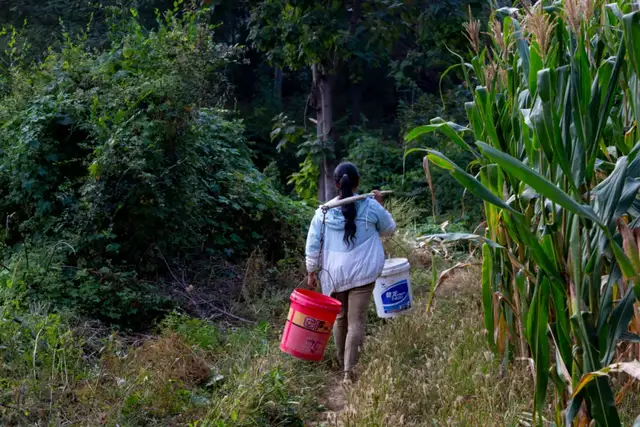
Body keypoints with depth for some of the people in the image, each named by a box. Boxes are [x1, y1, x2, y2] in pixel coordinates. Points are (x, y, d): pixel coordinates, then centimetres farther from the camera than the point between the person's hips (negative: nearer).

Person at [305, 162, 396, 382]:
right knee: (356, 322, -2)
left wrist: (311, 271, 11)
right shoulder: (371, 207, -4)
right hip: (362, 273, -2)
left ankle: (342, 362, 33)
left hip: (333, 274, 2)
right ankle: (349, 370, -10)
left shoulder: (324, 211, -1)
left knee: (340, 318, 20)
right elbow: (389, 229, 13)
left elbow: (313, 244, 1)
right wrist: (380, 205, 22)